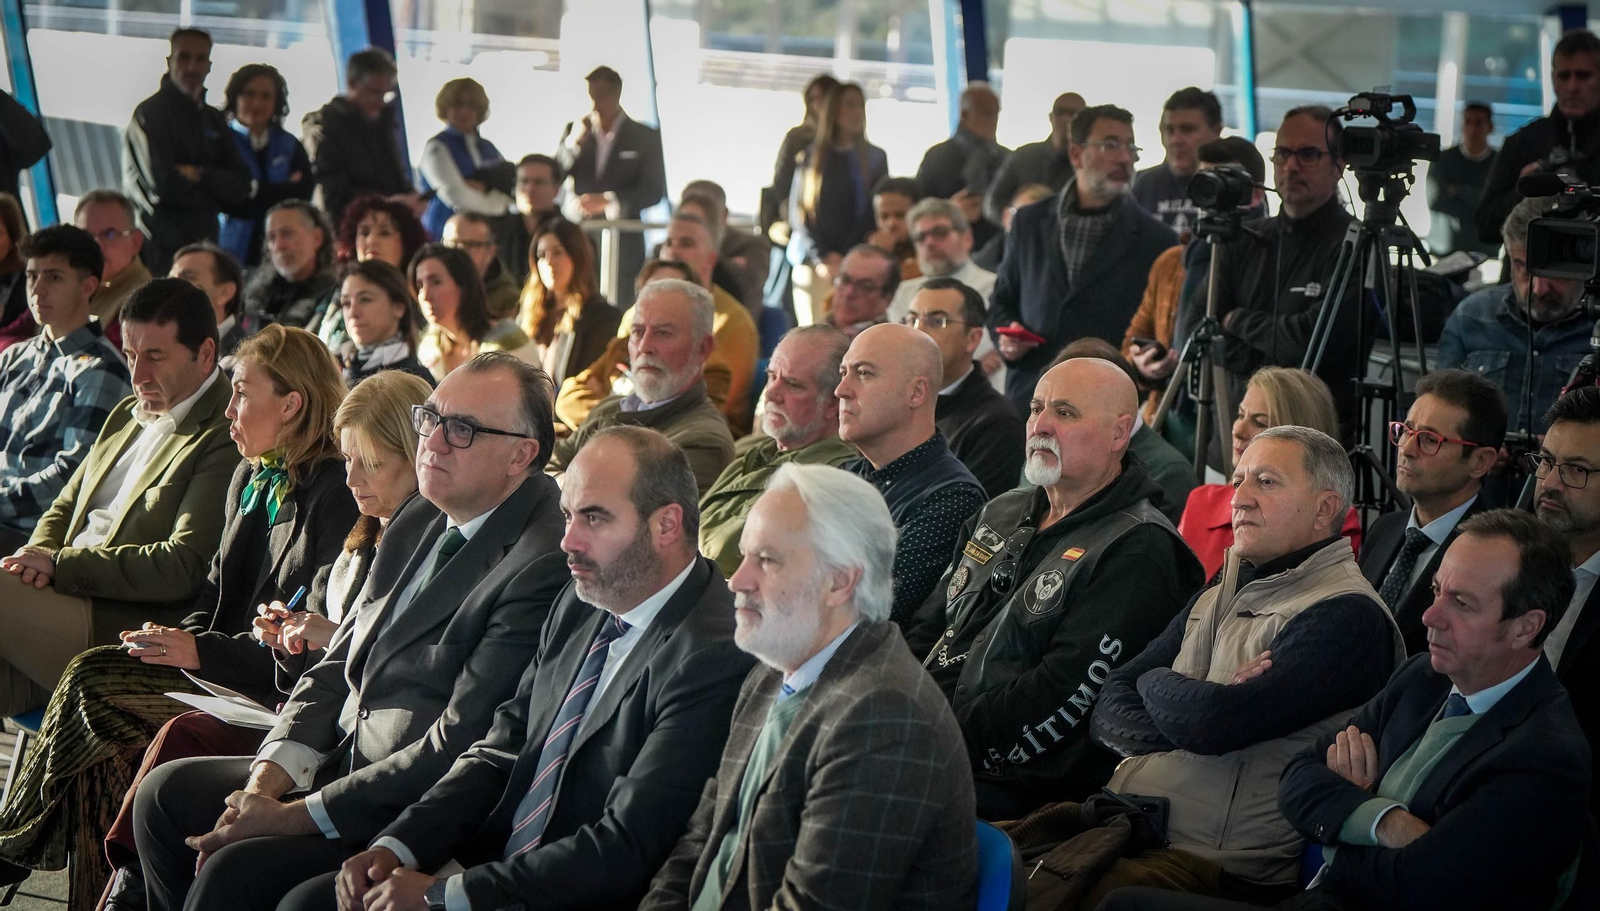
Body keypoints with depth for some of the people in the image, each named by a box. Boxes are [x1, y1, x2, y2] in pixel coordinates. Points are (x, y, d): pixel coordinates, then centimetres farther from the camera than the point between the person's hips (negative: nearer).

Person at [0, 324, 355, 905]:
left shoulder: (335, 496, -16)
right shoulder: (251, 478, 14)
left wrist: (201, 650, -19)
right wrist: (180, 637, 1)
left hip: (275, 691, -9)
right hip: (215, 666, 9)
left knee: (94, 695, -19)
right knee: (90, 673, -10)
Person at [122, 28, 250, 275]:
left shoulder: (214, 120, 16)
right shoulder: (150, 113, -5)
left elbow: (241, 186, 6)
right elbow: (163, 185, -14)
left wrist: (200, 176, -12)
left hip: (205, 243, 6)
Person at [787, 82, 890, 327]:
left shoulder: (874, 158, 9)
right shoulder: (812, 156, 10)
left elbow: (874, 213, 3)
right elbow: (797, 211, 5)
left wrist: (843, 256, -7)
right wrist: (821, 257, -7)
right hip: (812, 263, 1)